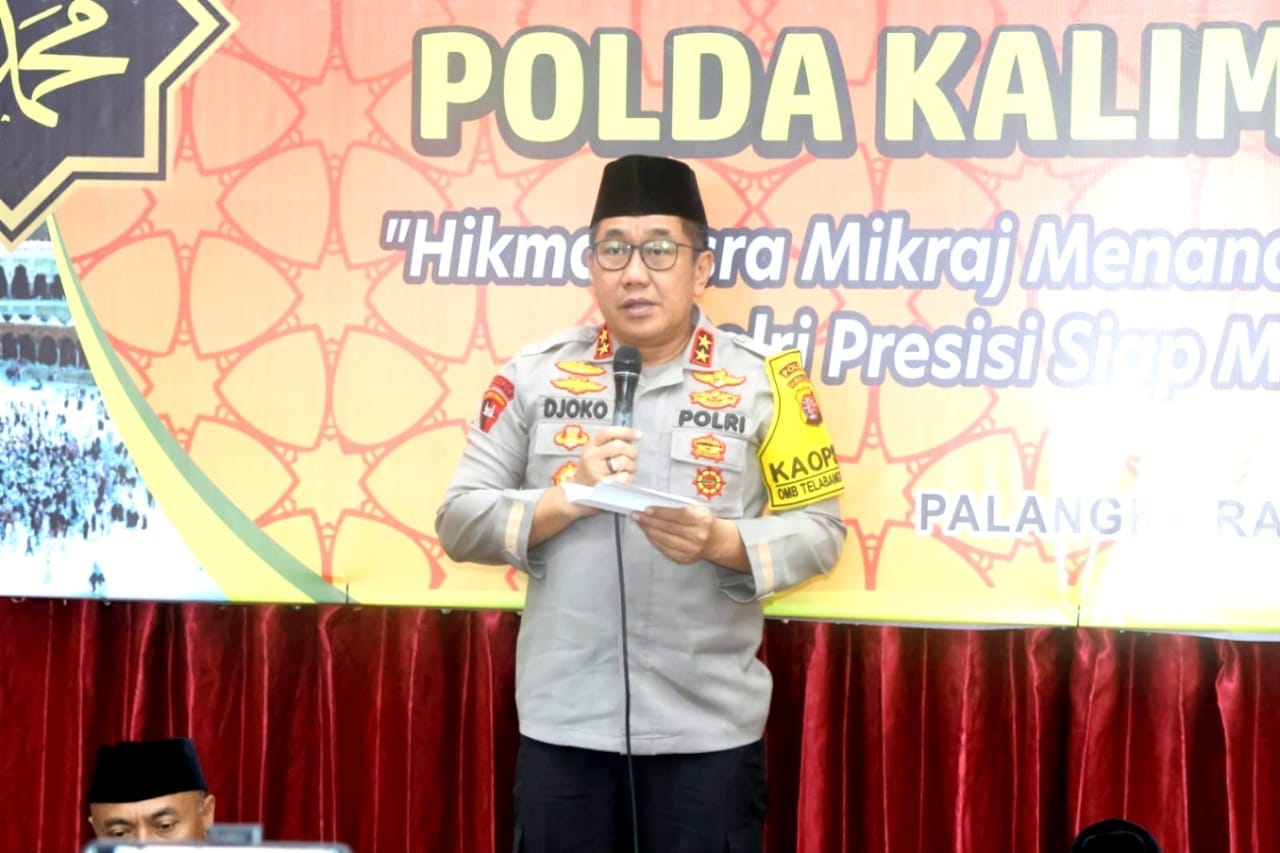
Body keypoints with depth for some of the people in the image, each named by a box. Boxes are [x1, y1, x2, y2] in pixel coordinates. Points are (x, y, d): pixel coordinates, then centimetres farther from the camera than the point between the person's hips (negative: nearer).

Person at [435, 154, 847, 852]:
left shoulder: (762, 380, 0)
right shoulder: (535, 375, 3)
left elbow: (819, 528, -1)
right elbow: (459, 521, 2)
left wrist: (721, 542, -18)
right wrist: (567, 499, -14)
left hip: (708, 727, -1)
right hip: (564, 722, 1)